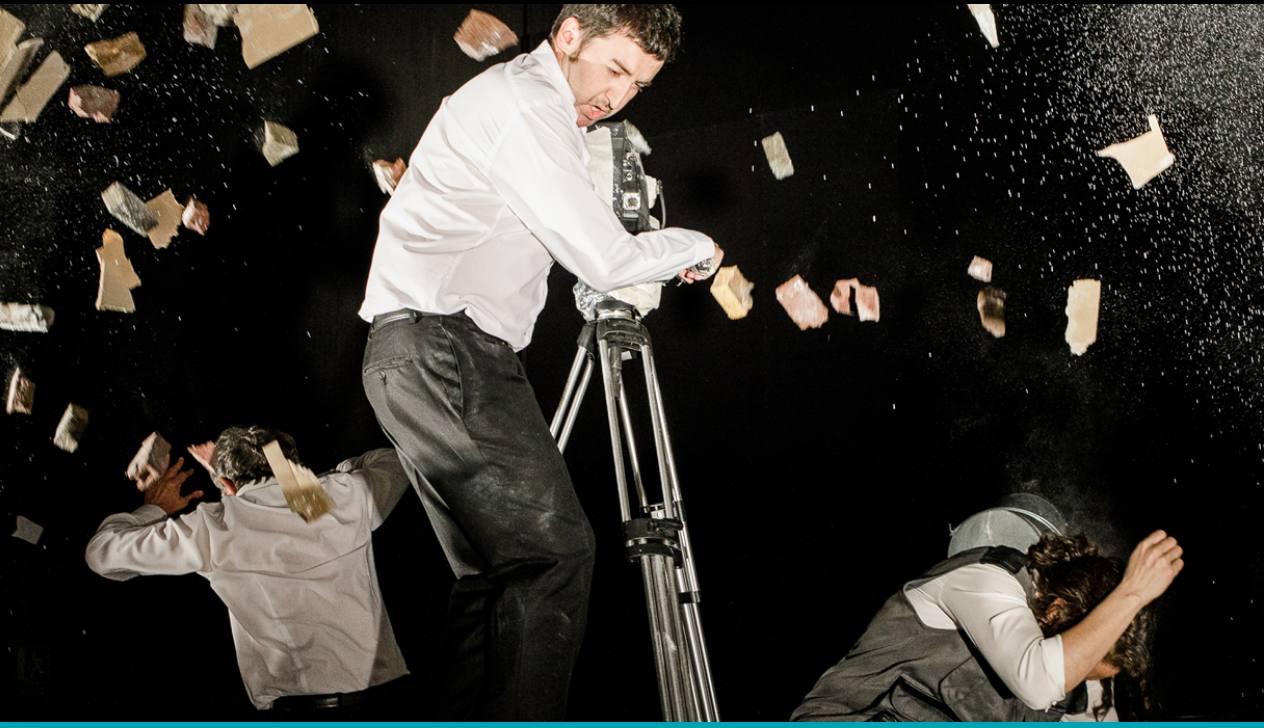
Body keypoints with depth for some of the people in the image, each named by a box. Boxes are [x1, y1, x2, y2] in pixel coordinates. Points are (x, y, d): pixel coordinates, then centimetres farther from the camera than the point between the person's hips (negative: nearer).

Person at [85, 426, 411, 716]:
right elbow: (392, 462, 33)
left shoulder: (214, 528, 2)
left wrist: (153, 509, 32)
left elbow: (101, 553, 13)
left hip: (297, 708, -2)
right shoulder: (347, 495, 7)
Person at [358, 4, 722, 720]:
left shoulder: (528, 105, 24)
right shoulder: (524, 102, -9)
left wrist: (658, 249, 23)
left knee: (495, 567, 10)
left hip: (424, 358, 11)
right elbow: (604, 262, -11)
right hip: (443, 348, -11)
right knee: (556, 547, -15)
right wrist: (697, 248, 6)